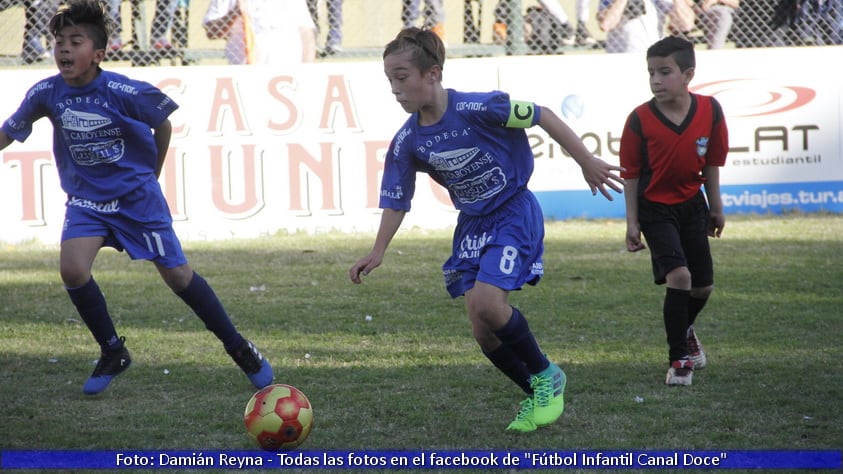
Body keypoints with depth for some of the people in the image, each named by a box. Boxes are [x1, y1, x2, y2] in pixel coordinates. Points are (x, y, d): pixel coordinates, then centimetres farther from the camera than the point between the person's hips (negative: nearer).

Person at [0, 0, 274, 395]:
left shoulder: (124, 92, -21)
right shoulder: (46, 94, -13)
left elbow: (163, 124, -2)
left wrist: (151, 176, 8)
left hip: (137, 196, -3)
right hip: (85, 199, 3)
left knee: (177, 276, 1)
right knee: (72, 269, -20)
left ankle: (238, 348, 20)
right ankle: (113, 353, 2)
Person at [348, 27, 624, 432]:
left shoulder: (478, 109, -23)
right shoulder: (406, 143, -7)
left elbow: (542, 117, -14)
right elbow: (396, 201, 3)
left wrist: (587, 163, -11)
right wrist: (377, 253, -9)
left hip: (514, 213, -6)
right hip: (472, 224, 6)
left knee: (485, 302, -24)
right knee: (483, 330, -1)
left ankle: (546, 376, -1)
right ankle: (537, 396, 20)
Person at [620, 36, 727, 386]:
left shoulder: (710, 111, -11)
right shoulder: (640, 120, -17)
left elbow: (712, 162, 2)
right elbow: (631, 173, -9)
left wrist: (716, 207, 10)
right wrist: (632, 223, -8)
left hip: (693, 205, 4)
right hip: (656, 209, -4)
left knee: (703, 285, 11)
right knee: (678, 276, -19)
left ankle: (685, 329, 45)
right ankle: (679, 359, -7)